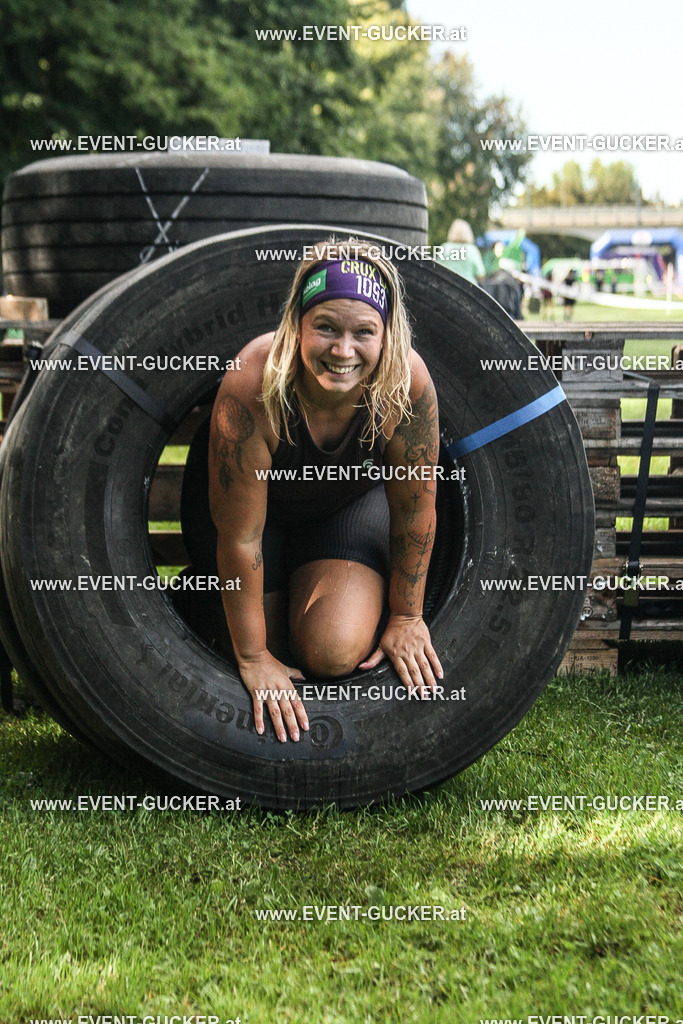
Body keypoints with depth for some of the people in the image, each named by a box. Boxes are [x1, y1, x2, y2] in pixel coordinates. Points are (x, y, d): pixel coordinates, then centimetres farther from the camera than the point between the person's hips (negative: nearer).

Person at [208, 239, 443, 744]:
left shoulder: (408, 382, -32)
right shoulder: (251, 389, -38)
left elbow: (415, 507, -16)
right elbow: (241, 536, -29)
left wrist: (406, 617, -8)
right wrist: (253, 657, -22)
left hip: (352, 499, 1)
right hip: (266, 507, -1)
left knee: (336, 651, -19)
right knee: (270, 658, 4)